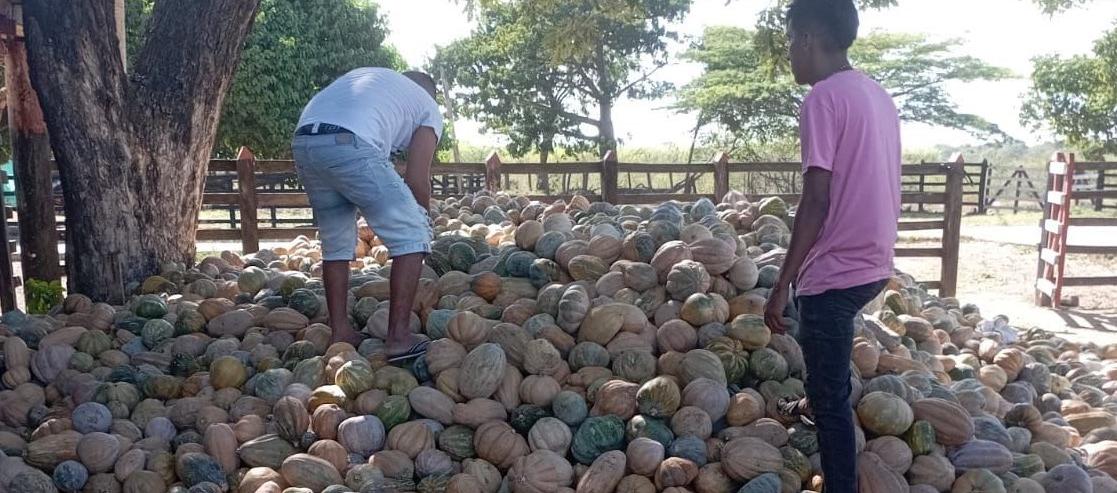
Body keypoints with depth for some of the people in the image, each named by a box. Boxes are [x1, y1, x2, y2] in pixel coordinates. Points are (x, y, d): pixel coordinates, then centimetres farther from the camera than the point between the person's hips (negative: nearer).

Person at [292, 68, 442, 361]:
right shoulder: (429, 107, 21)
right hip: (350, 145, -6)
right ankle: (399, 337, 0)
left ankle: (341, 334, 23)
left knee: (336, 243, 21)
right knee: (412, 237, 4)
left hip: (303, 142, 7)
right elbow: (417, 178, 9)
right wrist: (421, 219, 25)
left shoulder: (368, 75, 38)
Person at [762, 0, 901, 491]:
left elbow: (816, 201, -22)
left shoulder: (824, 97, -17)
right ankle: (815, 401, 59)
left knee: (832, 397, 2)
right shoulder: (878, 94, 9)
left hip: (836, 271, -10)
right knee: (827, 355, 35)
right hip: (873, 262, 10)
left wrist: (782, 285, -18)